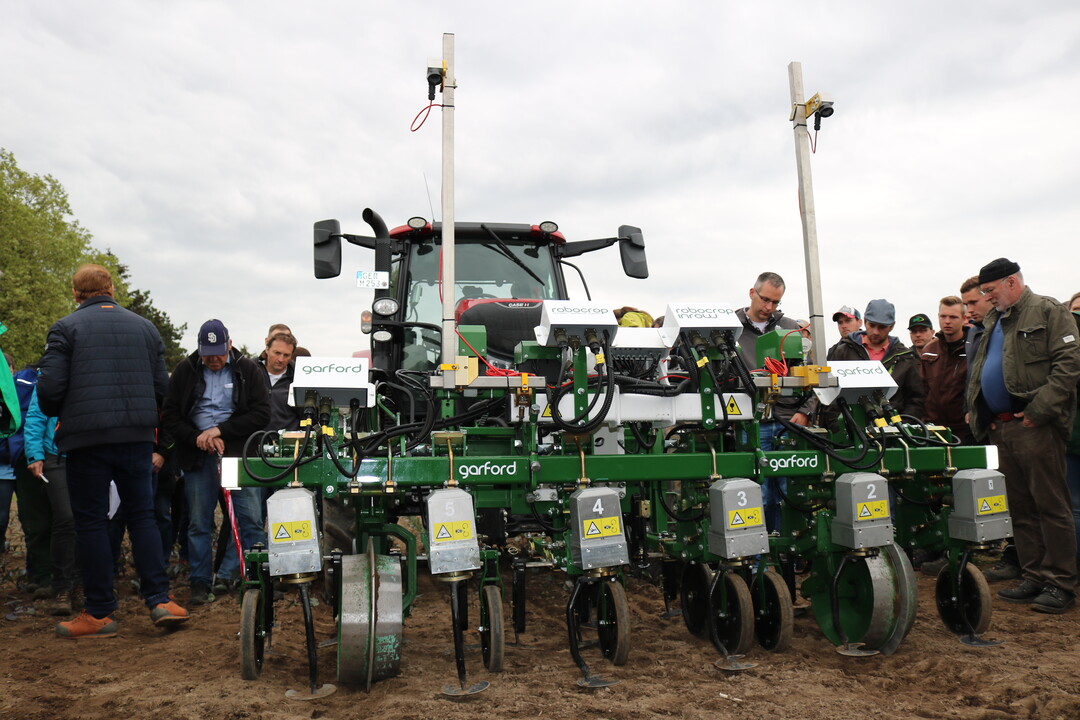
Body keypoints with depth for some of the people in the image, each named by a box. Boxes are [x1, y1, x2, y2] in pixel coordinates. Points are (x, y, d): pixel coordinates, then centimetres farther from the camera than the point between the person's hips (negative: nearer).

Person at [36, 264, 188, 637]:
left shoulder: (65, 328, -2)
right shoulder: (145, 327, 9)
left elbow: (50, 386, -9)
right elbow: (161, 385, 7)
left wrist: (57, 415, 12)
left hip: (86, 439, -3)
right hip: (137, 438, 3)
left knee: (91, 522, 5)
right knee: (143, 516, 11)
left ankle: (99, 613, 11)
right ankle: (160, 600, 5)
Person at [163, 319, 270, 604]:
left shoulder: (247, 370, 3)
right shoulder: (185, 371, 7)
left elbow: (261, 413, -4)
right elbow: (170, 415, 4)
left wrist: (220, 430, -12)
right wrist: (196, 438, -12)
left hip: (239, 452, -1)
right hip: (198, 456, 1)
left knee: (251, 520, -9)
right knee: (199, 523, 5)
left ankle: (229, 576, 0)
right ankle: (200, 583, 16)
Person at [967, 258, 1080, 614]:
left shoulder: (1048, 311, -3)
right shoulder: (993, 321, 20)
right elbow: (979, 371, 23)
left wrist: (1039, 410, -19)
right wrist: (976, 410, 10)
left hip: (1034, 426, -8)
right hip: (1001, 426, 8)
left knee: (1050, 505, -3)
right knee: (1020, 507, 11)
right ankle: (1033, 577, 19)